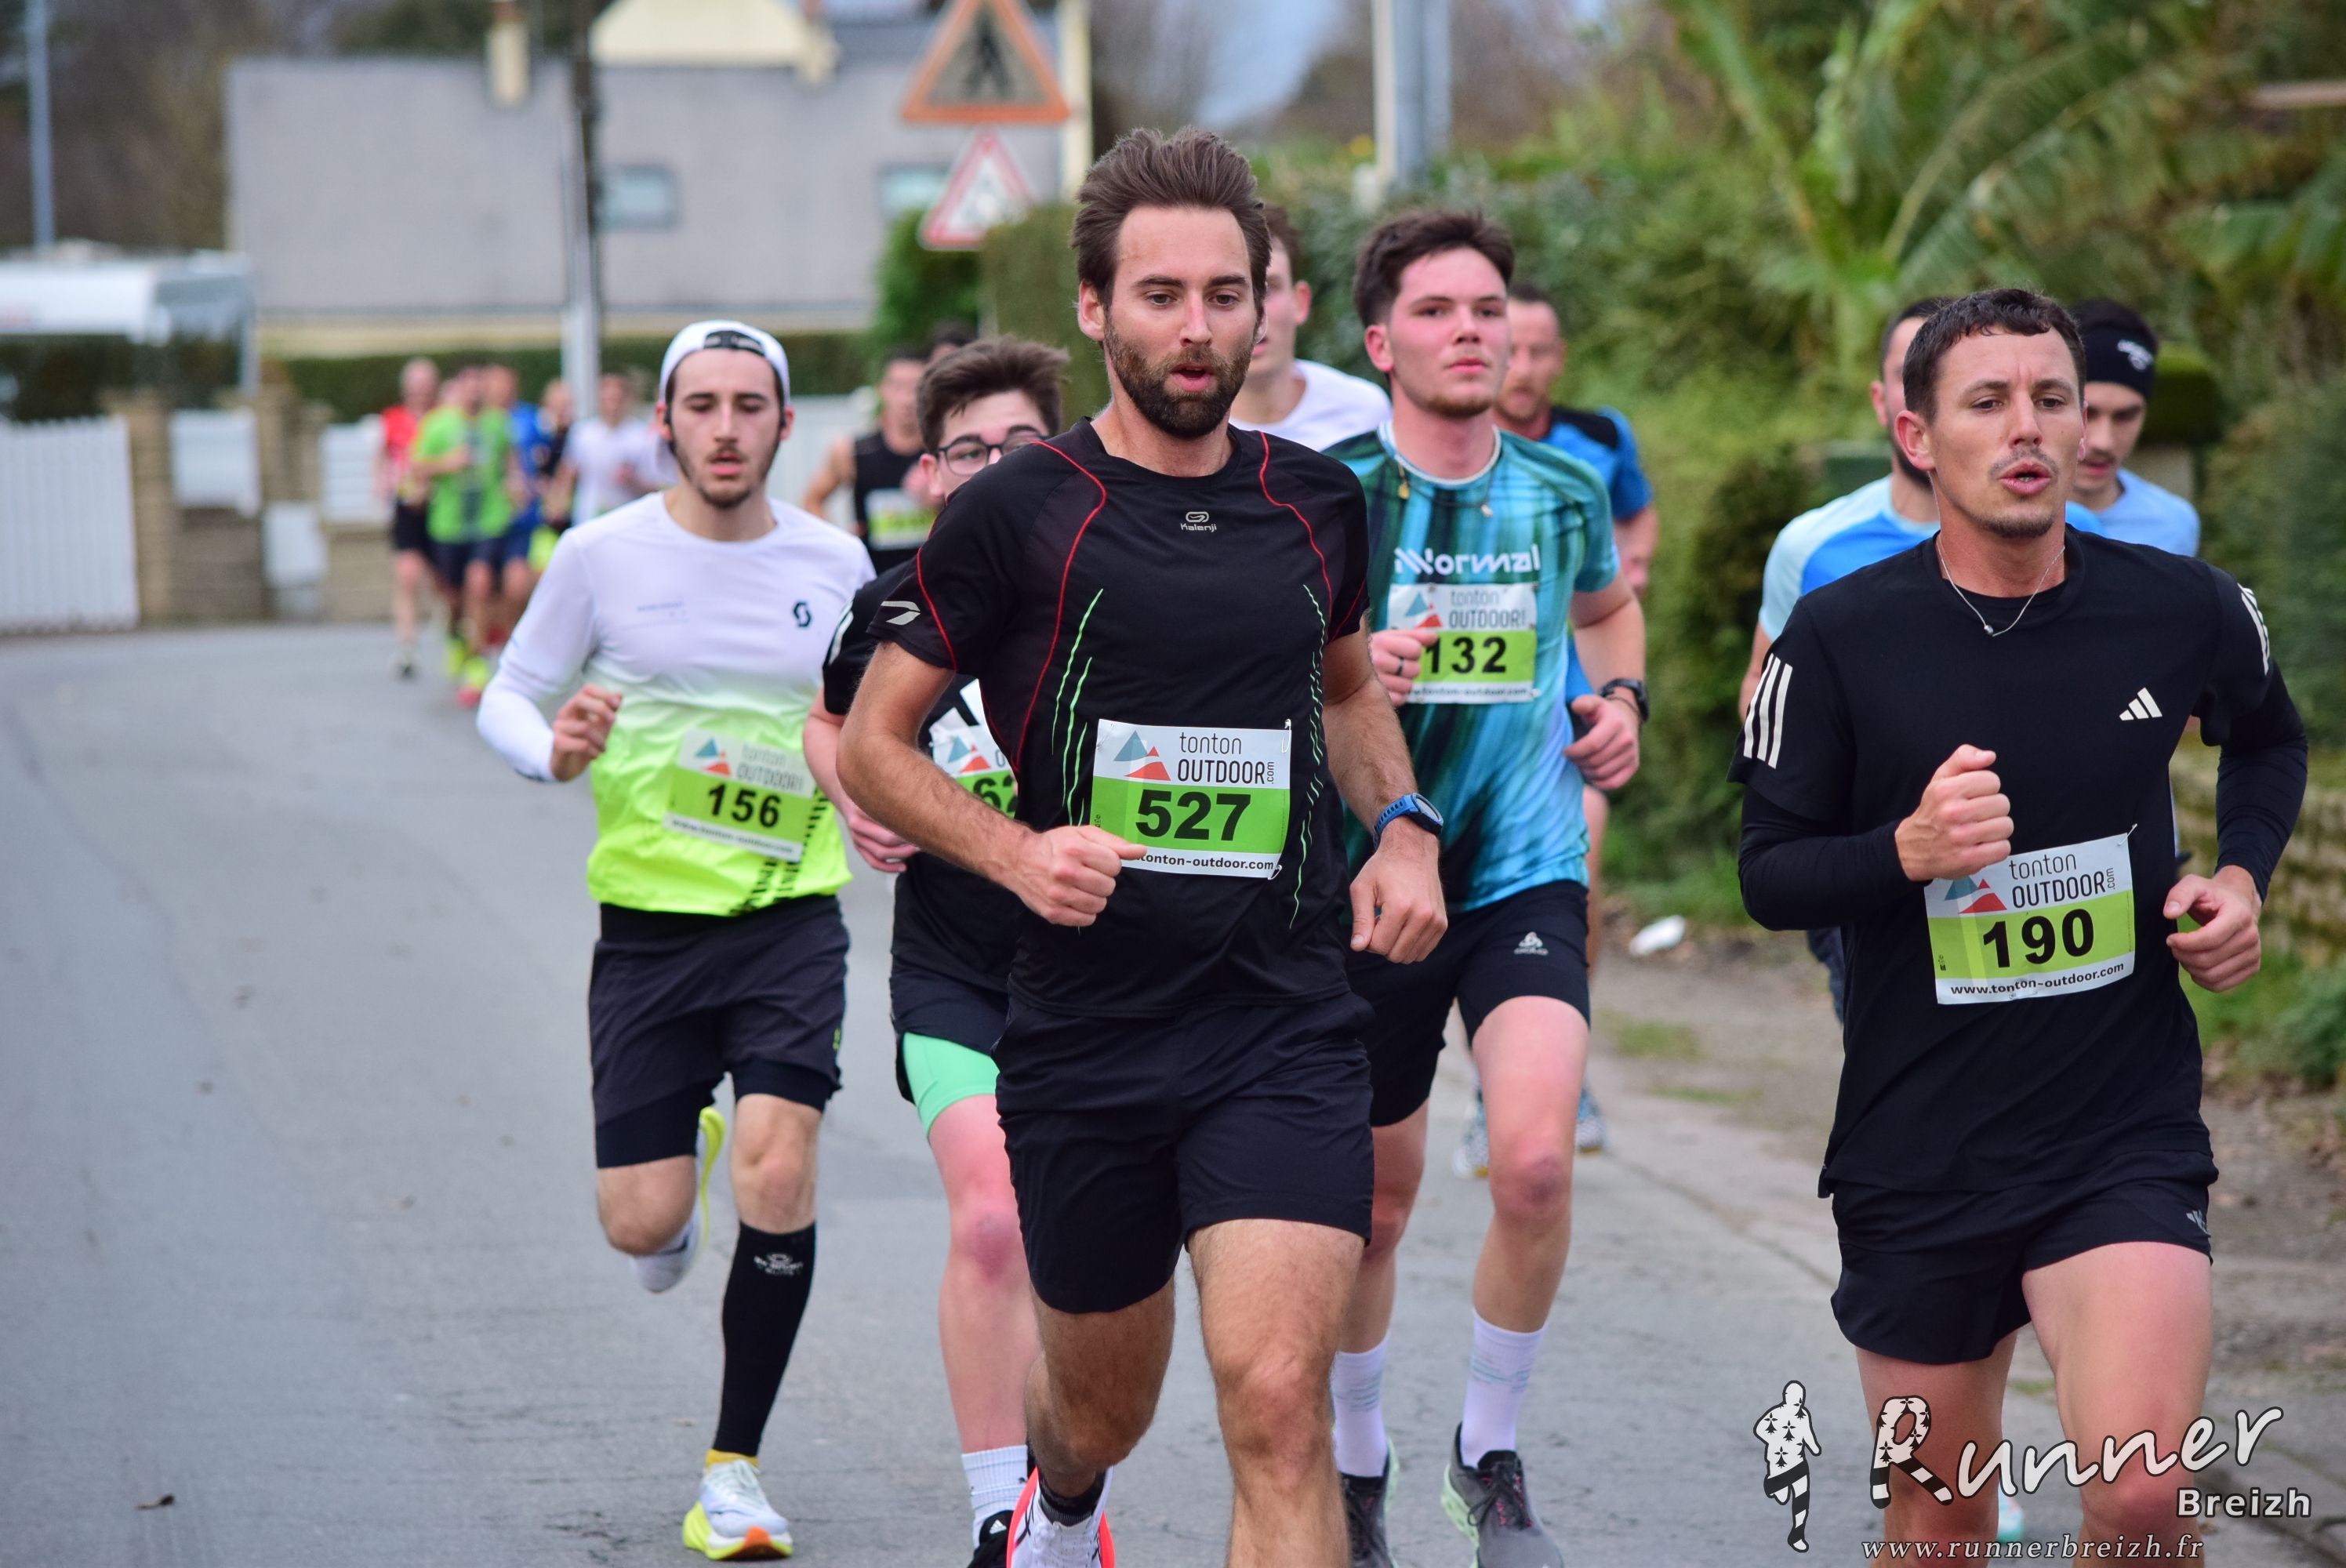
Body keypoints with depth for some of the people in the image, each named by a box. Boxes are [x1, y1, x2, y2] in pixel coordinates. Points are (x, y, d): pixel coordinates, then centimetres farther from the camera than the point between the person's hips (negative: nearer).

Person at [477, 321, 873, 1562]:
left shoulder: (834, 564, 3)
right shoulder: (603, 555, -3)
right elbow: (508, 696, 5)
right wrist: (553, 750, -17)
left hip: (791, 915, 0)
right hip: (648, 918, 0)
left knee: (777, 1179, -16)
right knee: (640, 1223, -3)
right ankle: (680, 1176, 38)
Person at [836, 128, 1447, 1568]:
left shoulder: (1315, 503, 6)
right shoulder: (1017, 515, -6)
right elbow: (874, 742, 0)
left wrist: (1403, 827, 8)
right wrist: (1016, 851, -16)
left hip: (1287, 1028, 1)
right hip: (1086, 1029, -1)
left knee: (1279, 1405, -17)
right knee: (1105, 1405, 18)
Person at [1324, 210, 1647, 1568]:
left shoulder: (1564, 493, 2)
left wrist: (1621, 698, 6)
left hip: (1527, 876, 1)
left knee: (1536, 1160, -20)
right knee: (1378, 1202, 9)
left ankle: (1493, 1456, 1)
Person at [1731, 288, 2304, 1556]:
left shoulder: (2187, 612, -3)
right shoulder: (1840, 633, -7)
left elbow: (2270, 741, 20)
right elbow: (1770, 875, -2)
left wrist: (2242, 874, 2)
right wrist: (1907, 850, -21)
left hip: (2128, 1131, 0)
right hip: (1918, 1149, 1)